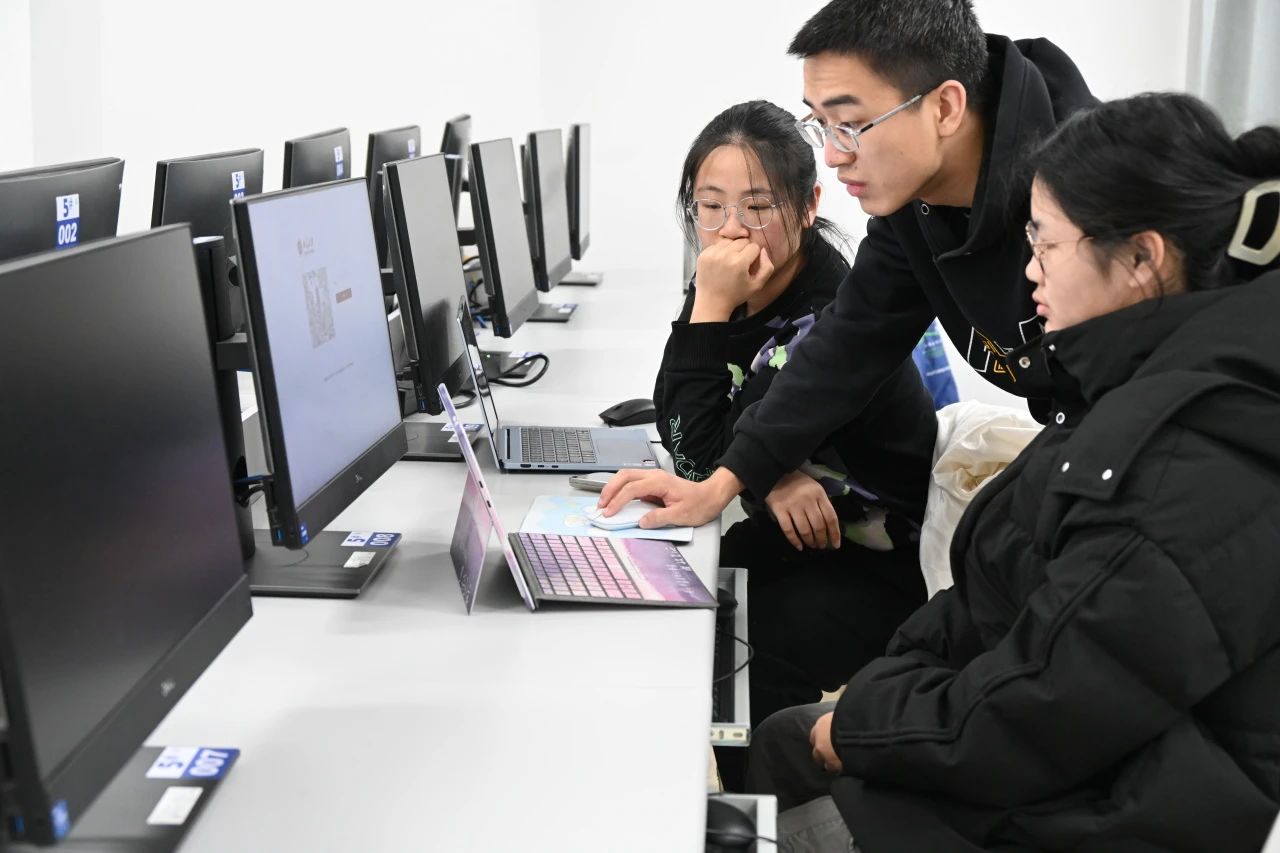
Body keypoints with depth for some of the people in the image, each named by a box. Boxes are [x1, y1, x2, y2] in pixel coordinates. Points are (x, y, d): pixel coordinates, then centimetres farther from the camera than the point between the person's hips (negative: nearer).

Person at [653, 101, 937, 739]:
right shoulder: (739, 291, -6)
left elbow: (701, 462, -26)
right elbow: (673, 422, -9)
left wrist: (711, 308, -29)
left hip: (877, 572, -7)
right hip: (793, 538, 7)